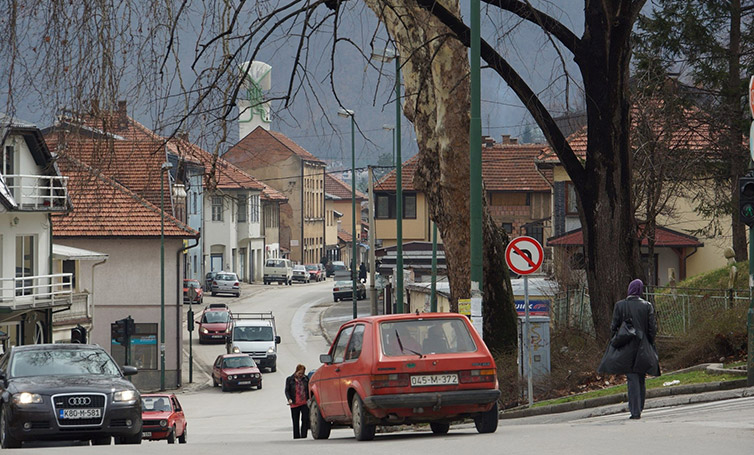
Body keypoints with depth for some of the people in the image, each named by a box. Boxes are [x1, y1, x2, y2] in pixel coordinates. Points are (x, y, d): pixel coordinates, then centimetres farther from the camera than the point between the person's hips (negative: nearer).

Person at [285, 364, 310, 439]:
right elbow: (287, 390, 1)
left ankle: (303, 435, -8)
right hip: (294, 404, 0)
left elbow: (309, 389, 14)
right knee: (295, 422, 7)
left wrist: (309, 399, 1)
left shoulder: (306, 378, 7)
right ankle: (296, 437, 14)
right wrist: (289, 399, -15)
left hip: (304, 403, 0)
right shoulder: (289, 379, 3)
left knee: (305, 419, -12)